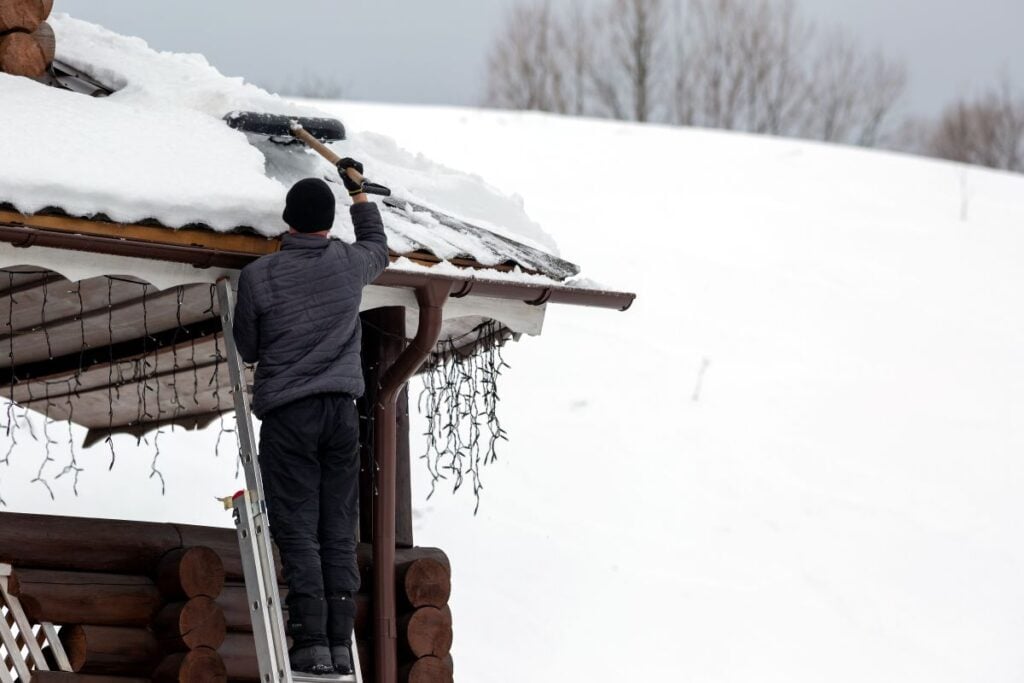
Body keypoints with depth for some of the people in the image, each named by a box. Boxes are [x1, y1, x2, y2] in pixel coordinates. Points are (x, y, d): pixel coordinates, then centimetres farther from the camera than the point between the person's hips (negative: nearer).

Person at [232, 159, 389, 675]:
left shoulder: (258, 275, -5)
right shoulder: (350, 263, 3)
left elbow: (245, 349, 6)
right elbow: (378, 248, 29)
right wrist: (359, 192, 40)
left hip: (286, 411, -3)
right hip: (341, 409, 3)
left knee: (298, 531, -4)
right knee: (338, 532, 4)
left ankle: (311, 642, -13)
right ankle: (341, 642, -1)